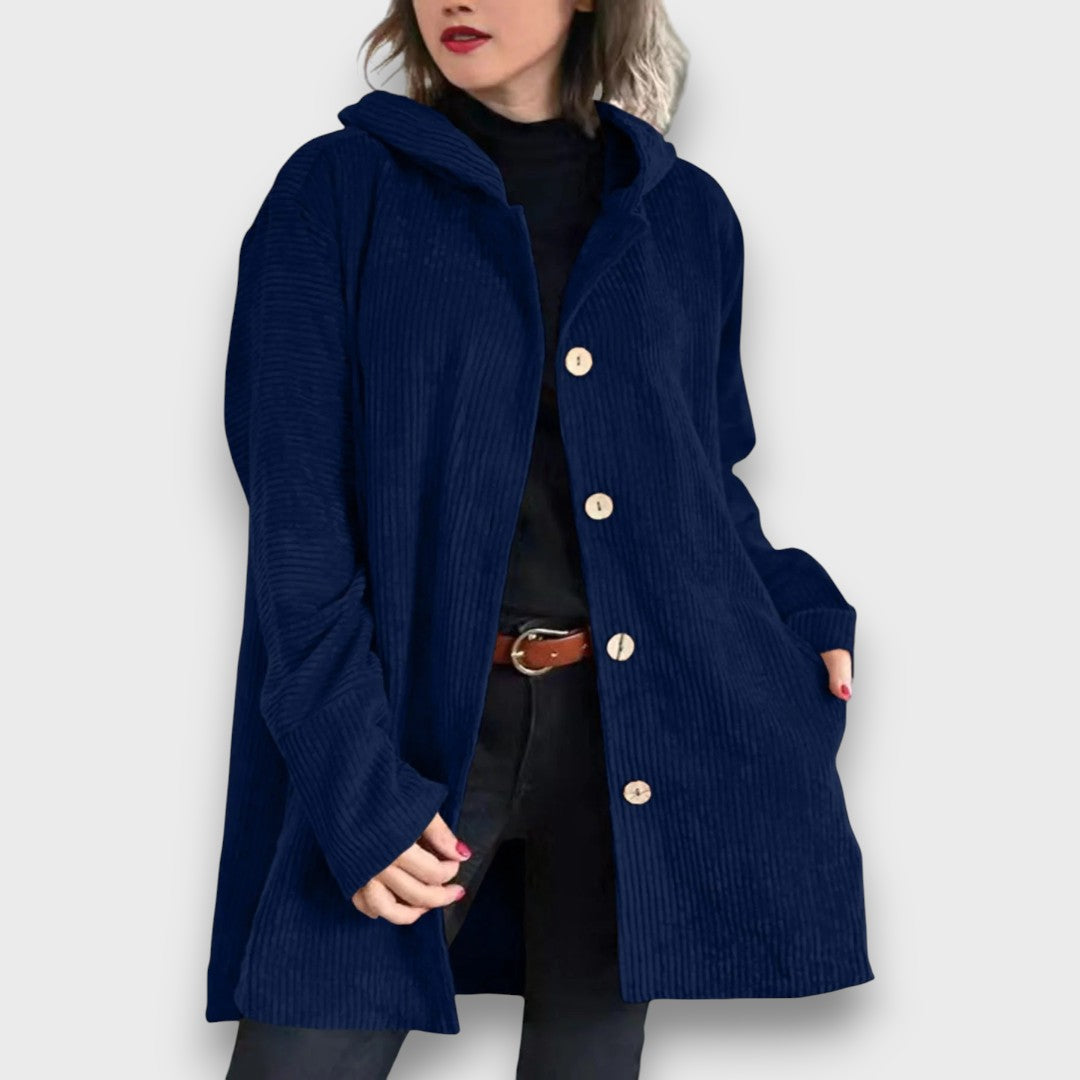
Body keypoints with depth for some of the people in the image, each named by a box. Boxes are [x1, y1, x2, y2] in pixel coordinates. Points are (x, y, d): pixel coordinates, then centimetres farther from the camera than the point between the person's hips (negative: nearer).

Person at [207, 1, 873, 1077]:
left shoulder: (687, 213, 9)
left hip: (637, 731, 3)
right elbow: (294, 511, -7)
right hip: (411, 721, -2)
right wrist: (355, 781, -15)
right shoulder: (338, 192, 0)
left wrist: (800, 614, -1)